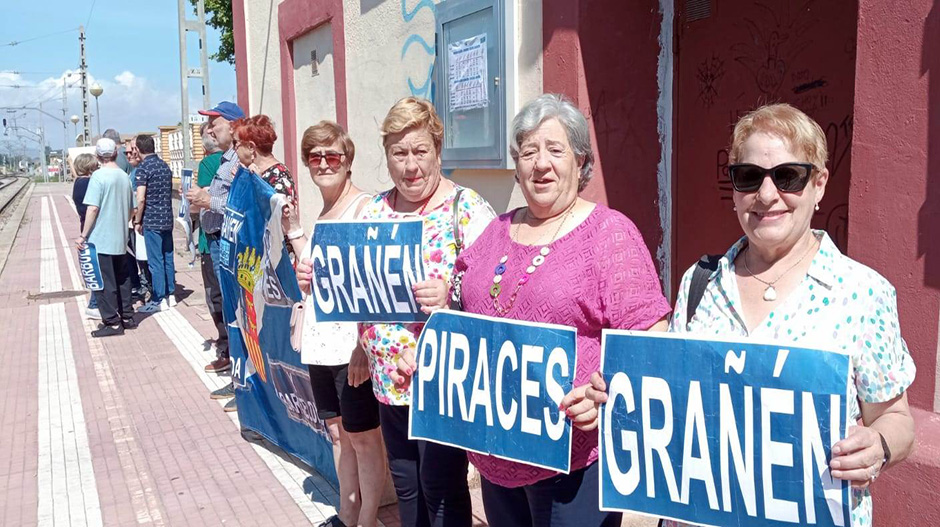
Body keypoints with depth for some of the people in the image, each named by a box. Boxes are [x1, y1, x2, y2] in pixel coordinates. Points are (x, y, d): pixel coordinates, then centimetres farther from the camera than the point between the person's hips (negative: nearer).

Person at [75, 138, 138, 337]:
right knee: (122, 279, 15)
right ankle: (126, 317, 22)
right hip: (120, 239, 6)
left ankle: (112, 322, 5)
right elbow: (132, 209, 13)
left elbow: (93, 208, -18)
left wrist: (83, 236, -12)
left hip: (101, 239, -6)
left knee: (105, 282, 1)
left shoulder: (99, 175, -12)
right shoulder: (124, 176, 7)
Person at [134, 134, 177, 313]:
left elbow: (141, 199, -16)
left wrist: (137, 221, -6)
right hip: (167, 219, 7)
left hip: (152, 220, -7)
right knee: (168, 258, 12)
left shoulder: (143, 168, -11)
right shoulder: (165, 166, 10)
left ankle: (159, 300, 2)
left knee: (155, 261, -2)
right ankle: (170, 295, 18)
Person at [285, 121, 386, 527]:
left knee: (363, 436, 4)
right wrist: (293, 232, 10)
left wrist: (365, 345, -23)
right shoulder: (323, 211, 14)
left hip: (352, 341, -8)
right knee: (337, 429, 18)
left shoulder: (364, 206, -12)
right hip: (320, 339, 8)